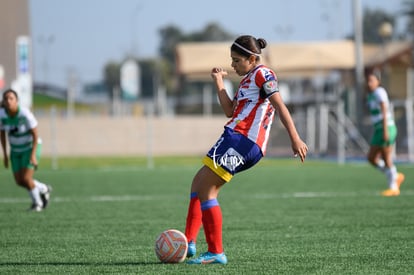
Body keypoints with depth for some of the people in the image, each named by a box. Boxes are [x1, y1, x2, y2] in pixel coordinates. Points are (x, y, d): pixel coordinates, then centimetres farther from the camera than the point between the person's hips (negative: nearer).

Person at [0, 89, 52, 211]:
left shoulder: (25, 114, -31)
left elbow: (35, 135, -23)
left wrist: (33, 155, -29)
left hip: (31, 147, -5)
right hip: (16, 150, 5)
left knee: (26, 179, -14)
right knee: (20, 182, 3)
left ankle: (37, 202, 15)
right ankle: (44, 189, 31)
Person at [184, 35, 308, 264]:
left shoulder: (262, 74, -4)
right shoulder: (248, 80, 25)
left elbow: (280, 106, -12)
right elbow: (230, 111, 19)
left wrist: (295, 138, -19)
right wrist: (219, 82, 17)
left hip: (241, 140, -11)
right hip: (244, 144, 11)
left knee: (205, 190, -10)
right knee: (199, 183, 18)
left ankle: (216, 252, -9)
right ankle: (188, 243, 14)